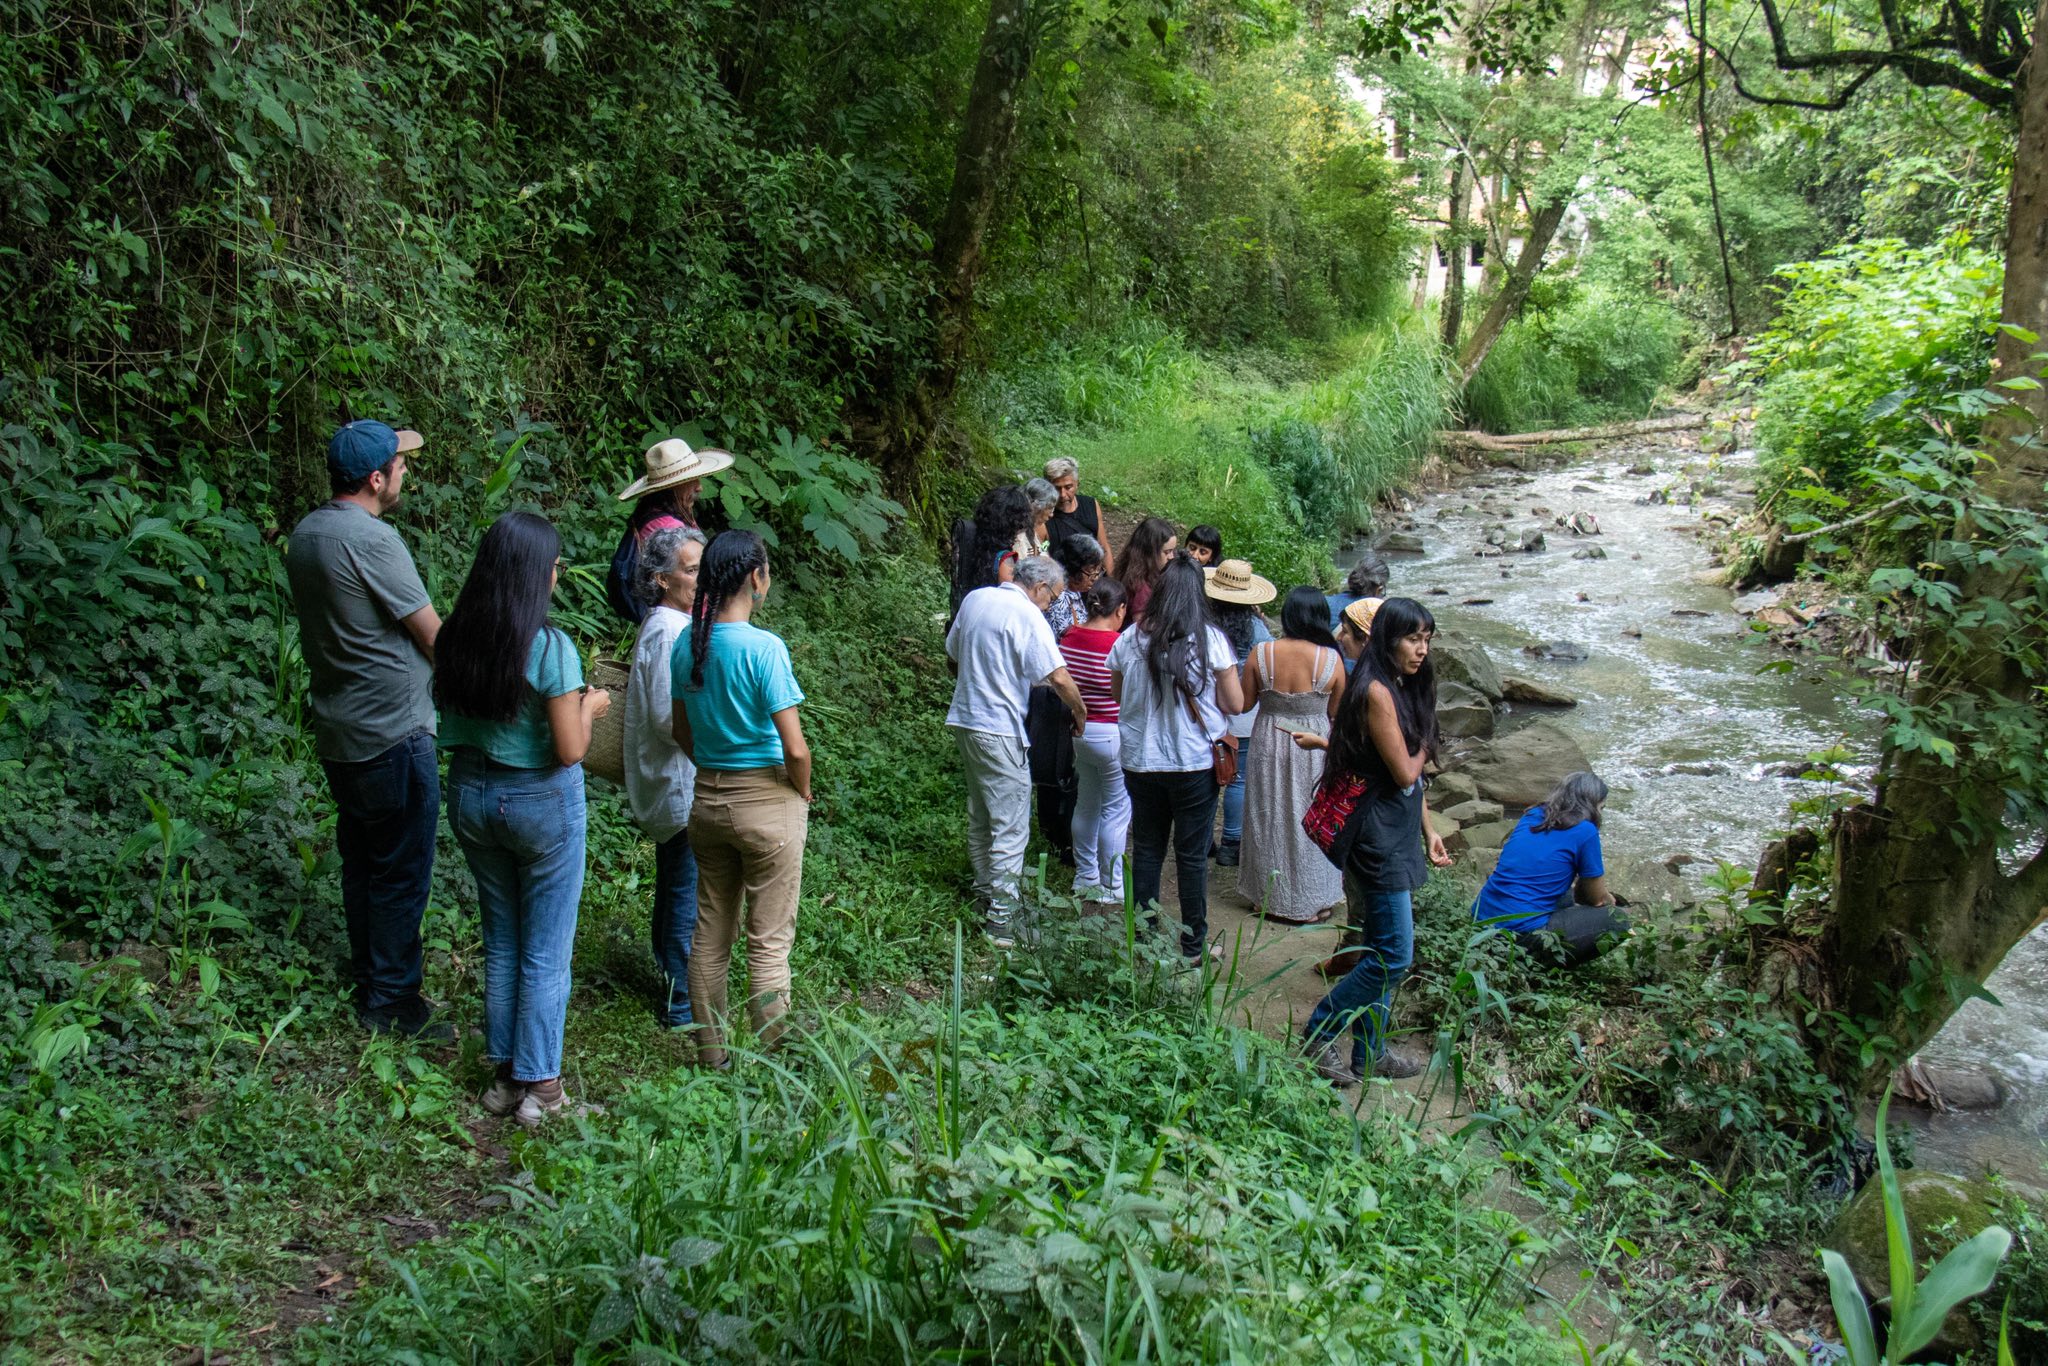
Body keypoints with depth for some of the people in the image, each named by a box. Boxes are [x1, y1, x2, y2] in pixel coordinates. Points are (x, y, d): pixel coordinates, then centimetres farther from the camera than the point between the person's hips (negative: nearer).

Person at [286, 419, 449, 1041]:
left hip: (337, 731, 9)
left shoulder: (305, 533, 7)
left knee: (360, 861, 19)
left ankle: (369, 979, 32)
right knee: (402, 872, 2)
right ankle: (391, 999, 11)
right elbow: (433, 637, -14)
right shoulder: (371, 539, -21)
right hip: (392, 733, -9)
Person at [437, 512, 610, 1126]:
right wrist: (589, 706, 0)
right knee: (546, 953, 9)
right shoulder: (550, 648, -20)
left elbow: (454, 720, 8)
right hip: (541, 803, -5)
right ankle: (538, 1084, 18)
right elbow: (570, 750, -19)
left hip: (471, 794, 6)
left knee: (500, 942, 20)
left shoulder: (455, 639, -4)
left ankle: (504, 1073, 30)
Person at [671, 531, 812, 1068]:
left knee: (710, 936, 16)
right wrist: (803, 793, -1)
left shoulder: (687, 643, 1)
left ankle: (712, 1054, 28)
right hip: (768, 802, -6)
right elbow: (795, 749, -19)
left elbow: (682, 732, 11)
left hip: (707, 799, 6)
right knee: (769, 943, 4)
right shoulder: (764, 647, -19)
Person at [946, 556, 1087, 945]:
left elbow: (953, 654, 21)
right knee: (1011, 827, -3)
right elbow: (1059, 678, -20)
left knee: (980, 817, 20)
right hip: (999, 731, -9)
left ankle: (985, 894, 32)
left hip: (964, 720, 9)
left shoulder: (975, 599, 9)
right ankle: (1001, 920, -2)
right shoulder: (1026, 615, -15)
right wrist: (1080, 711, -3)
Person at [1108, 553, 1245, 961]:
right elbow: (1234, 704, -7)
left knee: (1146, 850, 15)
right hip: (1195, 763, -2)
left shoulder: (1130, 639, -5)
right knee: (1192, 856, 8)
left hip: (1140, 760, 2)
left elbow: (1117, 694, 9)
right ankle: (1193, 946, 16)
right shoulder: (1211, 640, -12)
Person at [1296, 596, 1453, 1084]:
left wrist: (1428, 830, 13)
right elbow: (1404, 772, -18)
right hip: (1379, 837, -10)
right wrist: (1423, 748, 1)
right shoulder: (1377, 691, -18)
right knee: (1393, 956, -7)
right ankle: (1319, 1033, 7)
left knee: (1382, 952, 14)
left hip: (1399, 832, 10)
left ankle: (1370, 1052, 24)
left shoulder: (1403, 690, 12)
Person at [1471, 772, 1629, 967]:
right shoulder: (1585, 831, -5)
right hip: (1521, 933, -8)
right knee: (1617, 921, 3)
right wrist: (1609, 899, 30)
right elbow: (1598, 899, 9)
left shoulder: (1533, 815, 14)